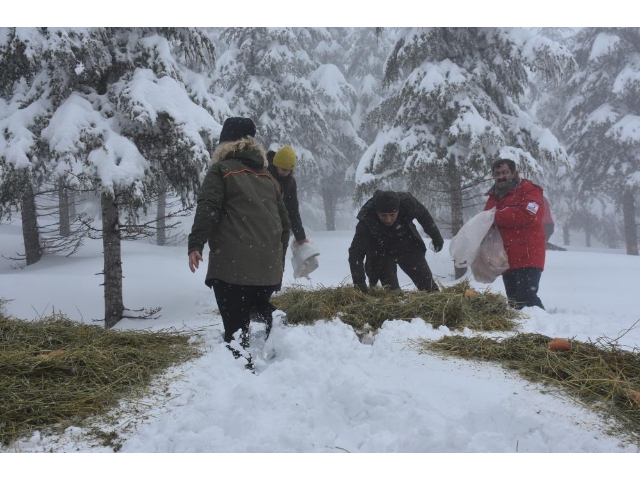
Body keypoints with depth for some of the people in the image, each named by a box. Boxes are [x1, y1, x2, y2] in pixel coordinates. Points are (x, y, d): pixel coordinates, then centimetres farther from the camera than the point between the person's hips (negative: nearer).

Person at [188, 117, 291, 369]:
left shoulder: (221, 170, 4)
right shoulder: (268, 177, 22)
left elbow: (207, 209, -11)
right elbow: (285, 222, 24)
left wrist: (195, 244, -13)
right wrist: (278, 257, 32)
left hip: (233, 264, -6)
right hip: (267, 267, 6)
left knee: (236, 326, -6)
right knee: (263, 320, 21)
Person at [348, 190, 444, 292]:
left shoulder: (406, 202, -28)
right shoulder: (366, 221, -35)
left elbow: (423, 214, -6)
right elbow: (356, 253, -34)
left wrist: (436, 237, 7)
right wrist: (359, 283, -42)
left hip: (407, 246, 3)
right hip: (382, 254, -2)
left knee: (427, 285, 8)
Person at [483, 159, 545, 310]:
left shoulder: (528, 190, -4)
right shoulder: (493, 197, 19)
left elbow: (528, 215, -21)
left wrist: (497, 217, -15)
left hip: (527, 257, -8)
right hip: (506, 259, 8)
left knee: (526, 298, -17)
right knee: (513, 301, 11)